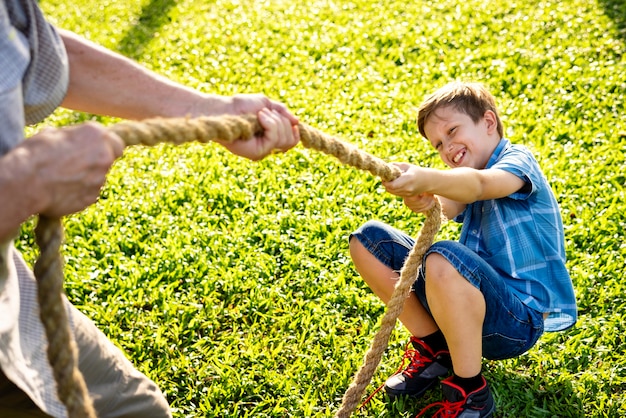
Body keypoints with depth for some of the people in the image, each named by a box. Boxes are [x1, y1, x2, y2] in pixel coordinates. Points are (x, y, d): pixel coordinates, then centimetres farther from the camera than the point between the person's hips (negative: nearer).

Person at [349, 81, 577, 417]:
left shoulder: (517, 159, -5)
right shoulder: (464, 182, 16)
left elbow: (481, 184, -31)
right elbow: (449, 207, -10)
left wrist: (426, 178, -51)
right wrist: (422, 198, -34)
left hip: (521, 318, -7)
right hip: (472, 302, 7)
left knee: (443, 258, -39)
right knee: (368, 239, 1)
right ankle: (434, 349, 6)